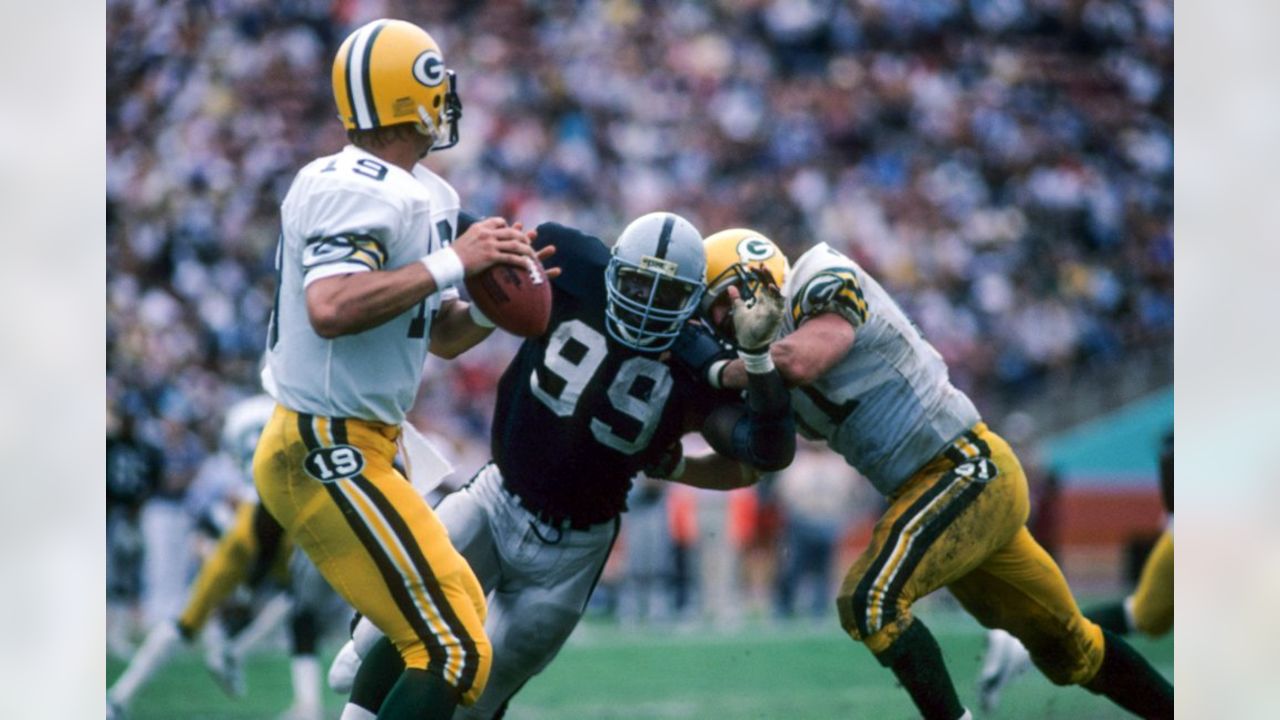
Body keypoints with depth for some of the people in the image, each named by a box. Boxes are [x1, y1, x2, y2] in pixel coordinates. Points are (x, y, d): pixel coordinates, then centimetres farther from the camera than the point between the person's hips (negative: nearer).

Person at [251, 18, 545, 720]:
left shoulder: (420, 195, 13)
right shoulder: (361, 193, -18)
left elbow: (441, 335, 21)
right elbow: (330, 308, -35)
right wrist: (451, 263, -27)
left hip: (348, 449, 11)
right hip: (328, 454, -11)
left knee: (459, 618, 22)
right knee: (453, 650, -14)